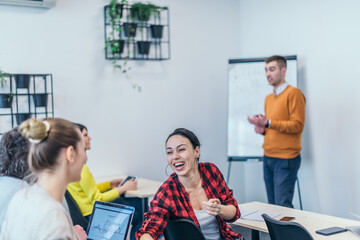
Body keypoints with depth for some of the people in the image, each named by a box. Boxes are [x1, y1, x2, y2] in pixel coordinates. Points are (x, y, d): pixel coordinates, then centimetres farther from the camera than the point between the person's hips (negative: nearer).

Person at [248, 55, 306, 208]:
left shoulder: (293, 93, -7)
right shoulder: (268, 98, 19)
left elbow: (297, 125, -15)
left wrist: (268, 123, -20)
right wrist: (262, 129, 4)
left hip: (286, 159, -8)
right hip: (268, 158, 8)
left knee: (283, 205, -11)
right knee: (272, 204, 9)